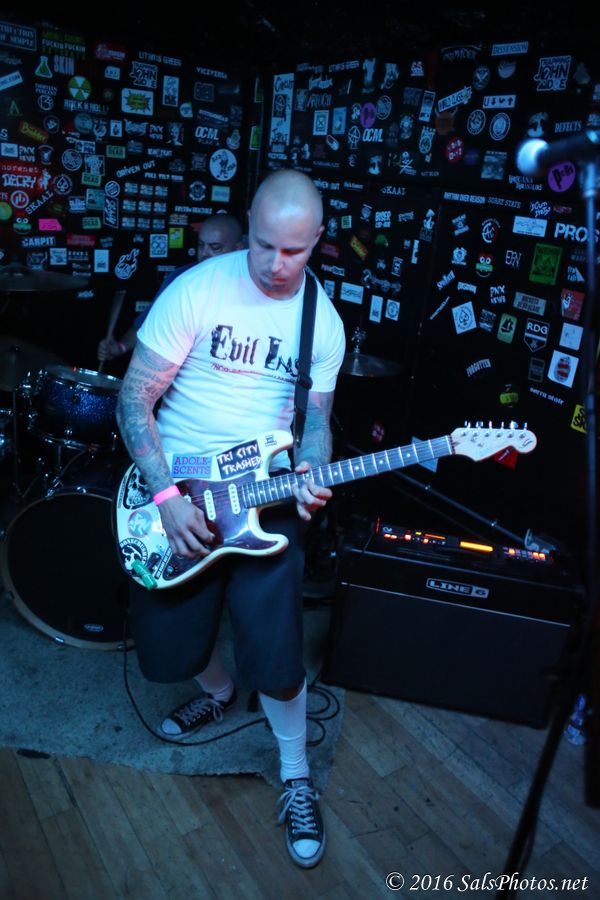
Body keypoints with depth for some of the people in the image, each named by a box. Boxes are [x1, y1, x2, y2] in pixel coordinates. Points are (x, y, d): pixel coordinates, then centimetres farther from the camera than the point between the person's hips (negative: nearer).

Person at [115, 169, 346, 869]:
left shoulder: (324, 321, 0)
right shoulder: (195, 290, -12)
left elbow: (316, 419, 9)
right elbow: (134, 398, -10)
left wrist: (311, 474, -13)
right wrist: (166, 494, -19)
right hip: (175, 482, 0)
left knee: (275, 649, -6)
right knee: (168, 638, 11)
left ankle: (296, 779, 23)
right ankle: (216, 692, 48)